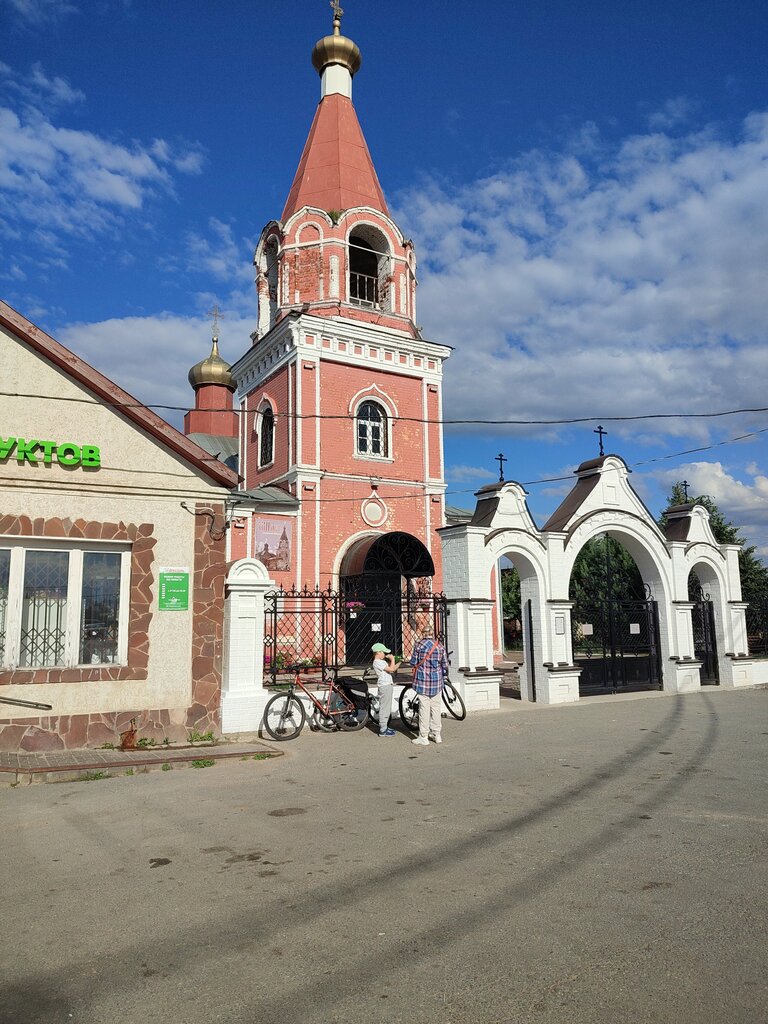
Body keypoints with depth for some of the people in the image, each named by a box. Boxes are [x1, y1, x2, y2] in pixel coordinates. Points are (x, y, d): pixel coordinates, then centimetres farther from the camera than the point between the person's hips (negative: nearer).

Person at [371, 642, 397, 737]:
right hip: (384, 687, -10)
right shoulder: (377, 662, -15)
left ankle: (385, 727, 27)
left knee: (387, 708, 17)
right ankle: (383, 730, -2)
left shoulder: (382, 661, 16)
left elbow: (392, 669, 19)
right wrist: (392, 659, -8)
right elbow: (391, 669, -20)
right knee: (384, 708, -6)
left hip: (388, 686, 10)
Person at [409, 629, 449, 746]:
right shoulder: (440, 646, 2)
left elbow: (413, 662, 0)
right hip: (437, 680, 3)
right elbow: (445, 665, 5)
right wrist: (443, 676, 21)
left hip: (423, 680, -3)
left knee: (424, 708, 0)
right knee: (436, 707, 12)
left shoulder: (419, 645, -7)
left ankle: (423, 738, 4)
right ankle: (436, 735, 20)